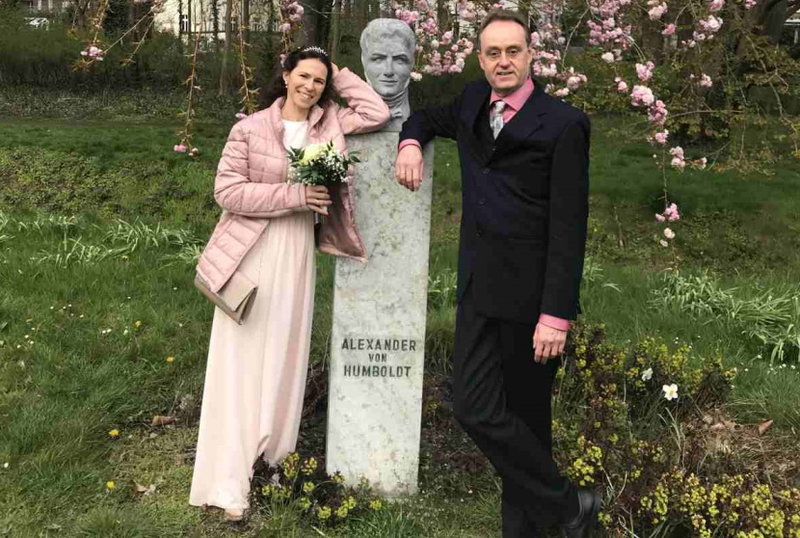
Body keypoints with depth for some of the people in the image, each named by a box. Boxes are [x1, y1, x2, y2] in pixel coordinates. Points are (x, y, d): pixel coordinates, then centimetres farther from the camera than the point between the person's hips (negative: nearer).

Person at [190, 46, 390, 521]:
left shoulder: (329, 123, 6)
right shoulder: (251, 128, -5)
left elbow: (378, 114, -2)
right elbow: (226, 191, -10)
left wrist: (340, 76, 3)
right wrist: (293, 195, -16)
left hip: (297, 252, 4)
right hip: (251, 251, -4)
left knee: (283, 356, 12)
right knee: (242, 361, -2)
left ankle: (270, 451, 30)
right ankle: (229, 481, 2)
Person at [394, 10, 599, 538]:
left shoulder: (563, 124, -9)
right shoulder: (474, 102, 10)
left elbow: (568, 227, -13)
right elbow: (429, 117, 33)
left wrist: (556, 315, -18)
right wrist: (411, 142, 9)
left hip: (532, 295, -5)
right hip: (479, 289, 6)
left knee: (525, 414, 4)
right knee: (475, 408, 1)